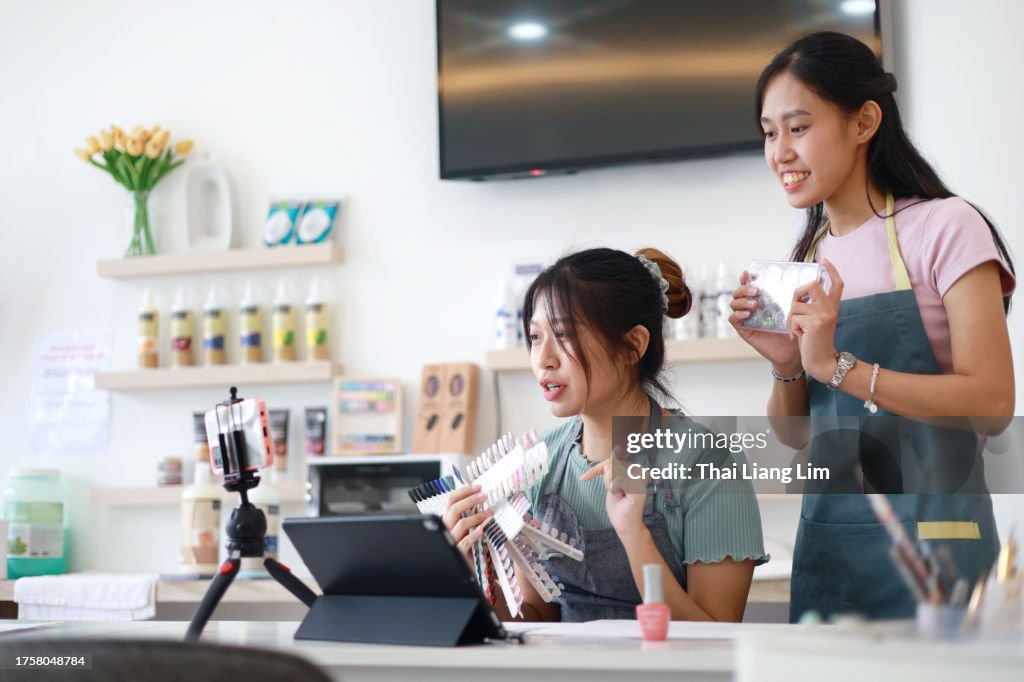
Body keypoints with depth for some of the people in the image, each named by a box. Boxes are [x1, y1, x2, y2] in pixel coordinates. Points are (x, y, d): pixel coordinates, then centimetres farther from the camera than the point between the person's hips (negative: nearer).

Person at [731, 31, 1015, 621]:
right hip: (827, 540, 6)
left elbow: (991, 405, -16)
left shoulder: (943, 228, -7)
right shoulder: (808, 256, 11)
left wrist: (836, 366, -20)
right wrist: (787, 368, -7)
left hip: (931, 531, -6)